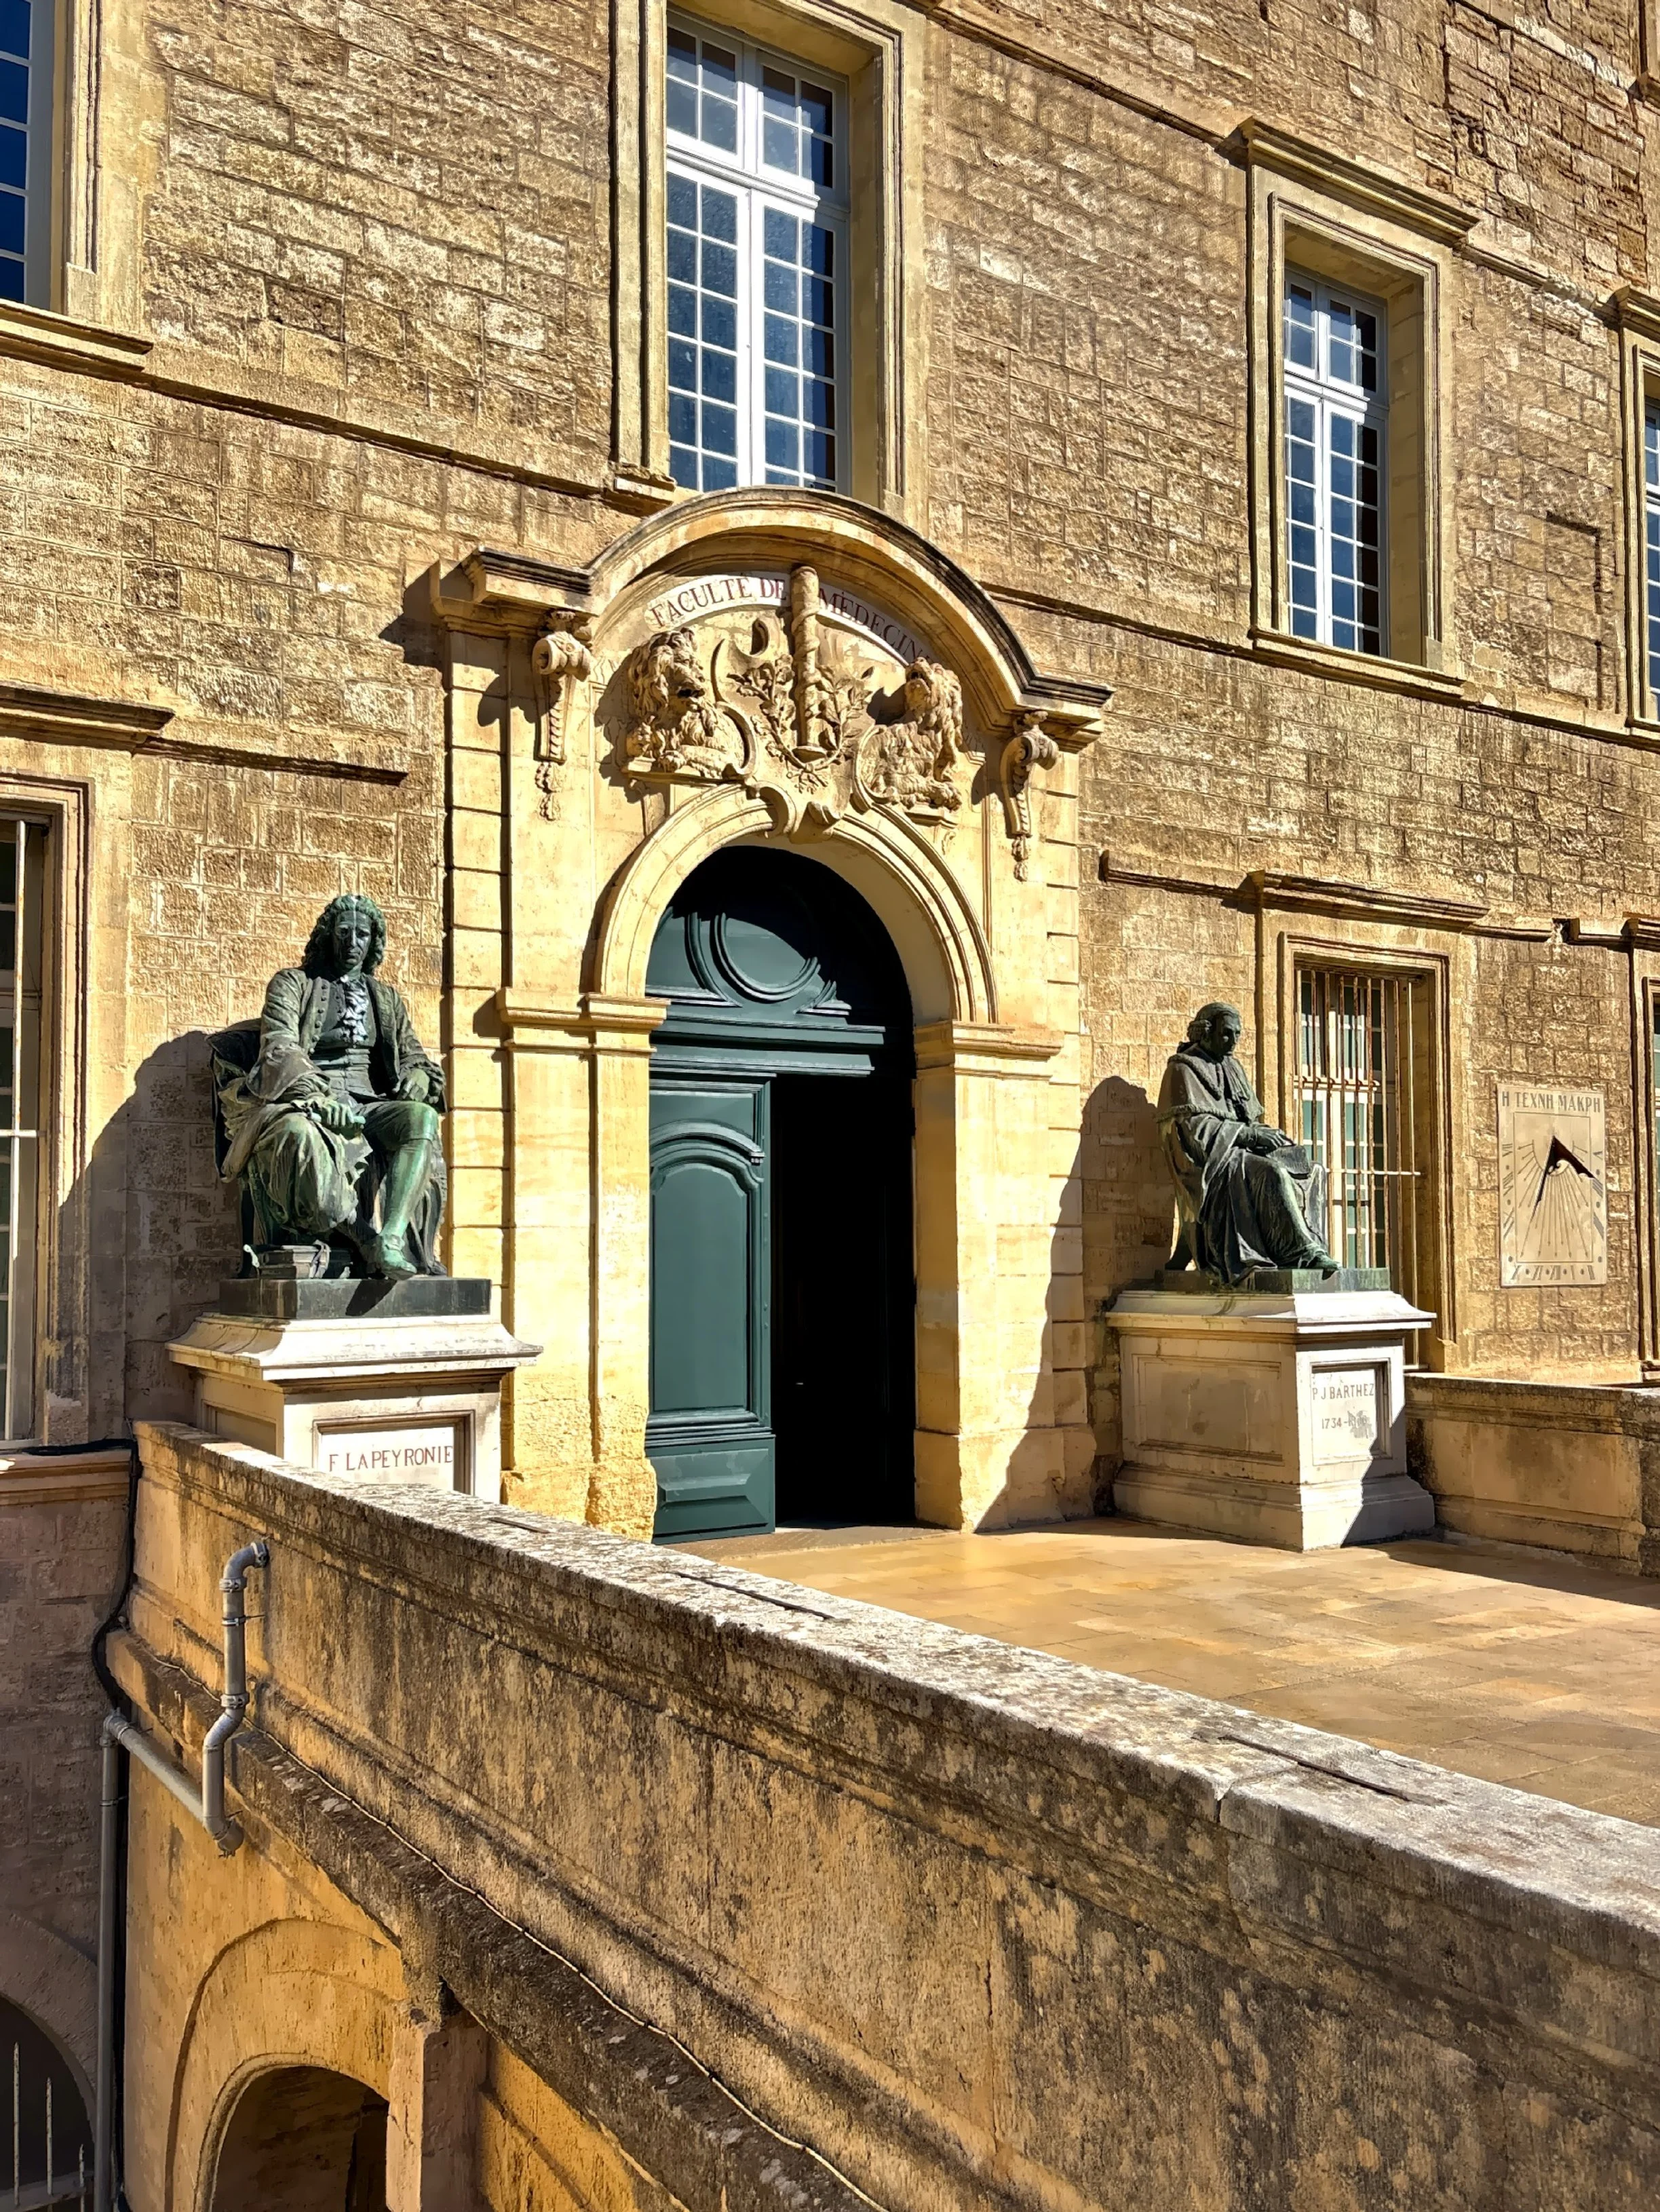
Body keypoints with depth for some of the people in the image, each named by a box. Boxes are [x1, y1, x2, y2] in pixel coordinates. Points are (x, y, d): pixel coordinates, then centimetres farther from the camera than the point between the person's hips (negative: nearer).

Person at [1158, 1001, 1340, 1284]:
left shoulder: (1233, 1069, 23)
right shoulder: (1184, 1070, -3)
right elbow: (1194, 1126, -15)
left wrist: (1267, 1134, -2)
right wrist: (1249, 1134, -18)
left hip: (1240, 1152, 8)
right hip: (1210, 1161, -8)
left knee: (1313, 1170, -8)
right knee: (1273, 1174, -33)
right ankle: (1305, 1250, -33)